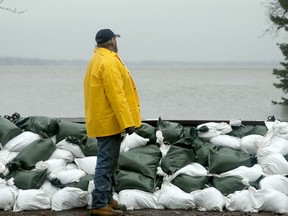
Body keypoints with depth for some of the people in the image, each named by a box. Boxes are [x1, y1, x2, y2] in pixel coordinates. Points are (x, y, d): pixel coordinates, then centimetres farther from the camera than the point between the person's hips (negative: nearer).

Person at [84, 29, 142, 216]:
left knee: (109, 162, 17)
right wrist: (127, 122, -22)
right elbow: (116, 95, -22)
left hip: (103, 120, 10)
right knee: (106, 163, -8)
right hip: (109, 121, -10)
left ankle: (107, 199, 23)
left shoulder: (98, 59, 16)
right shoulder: (109, 61, -17)